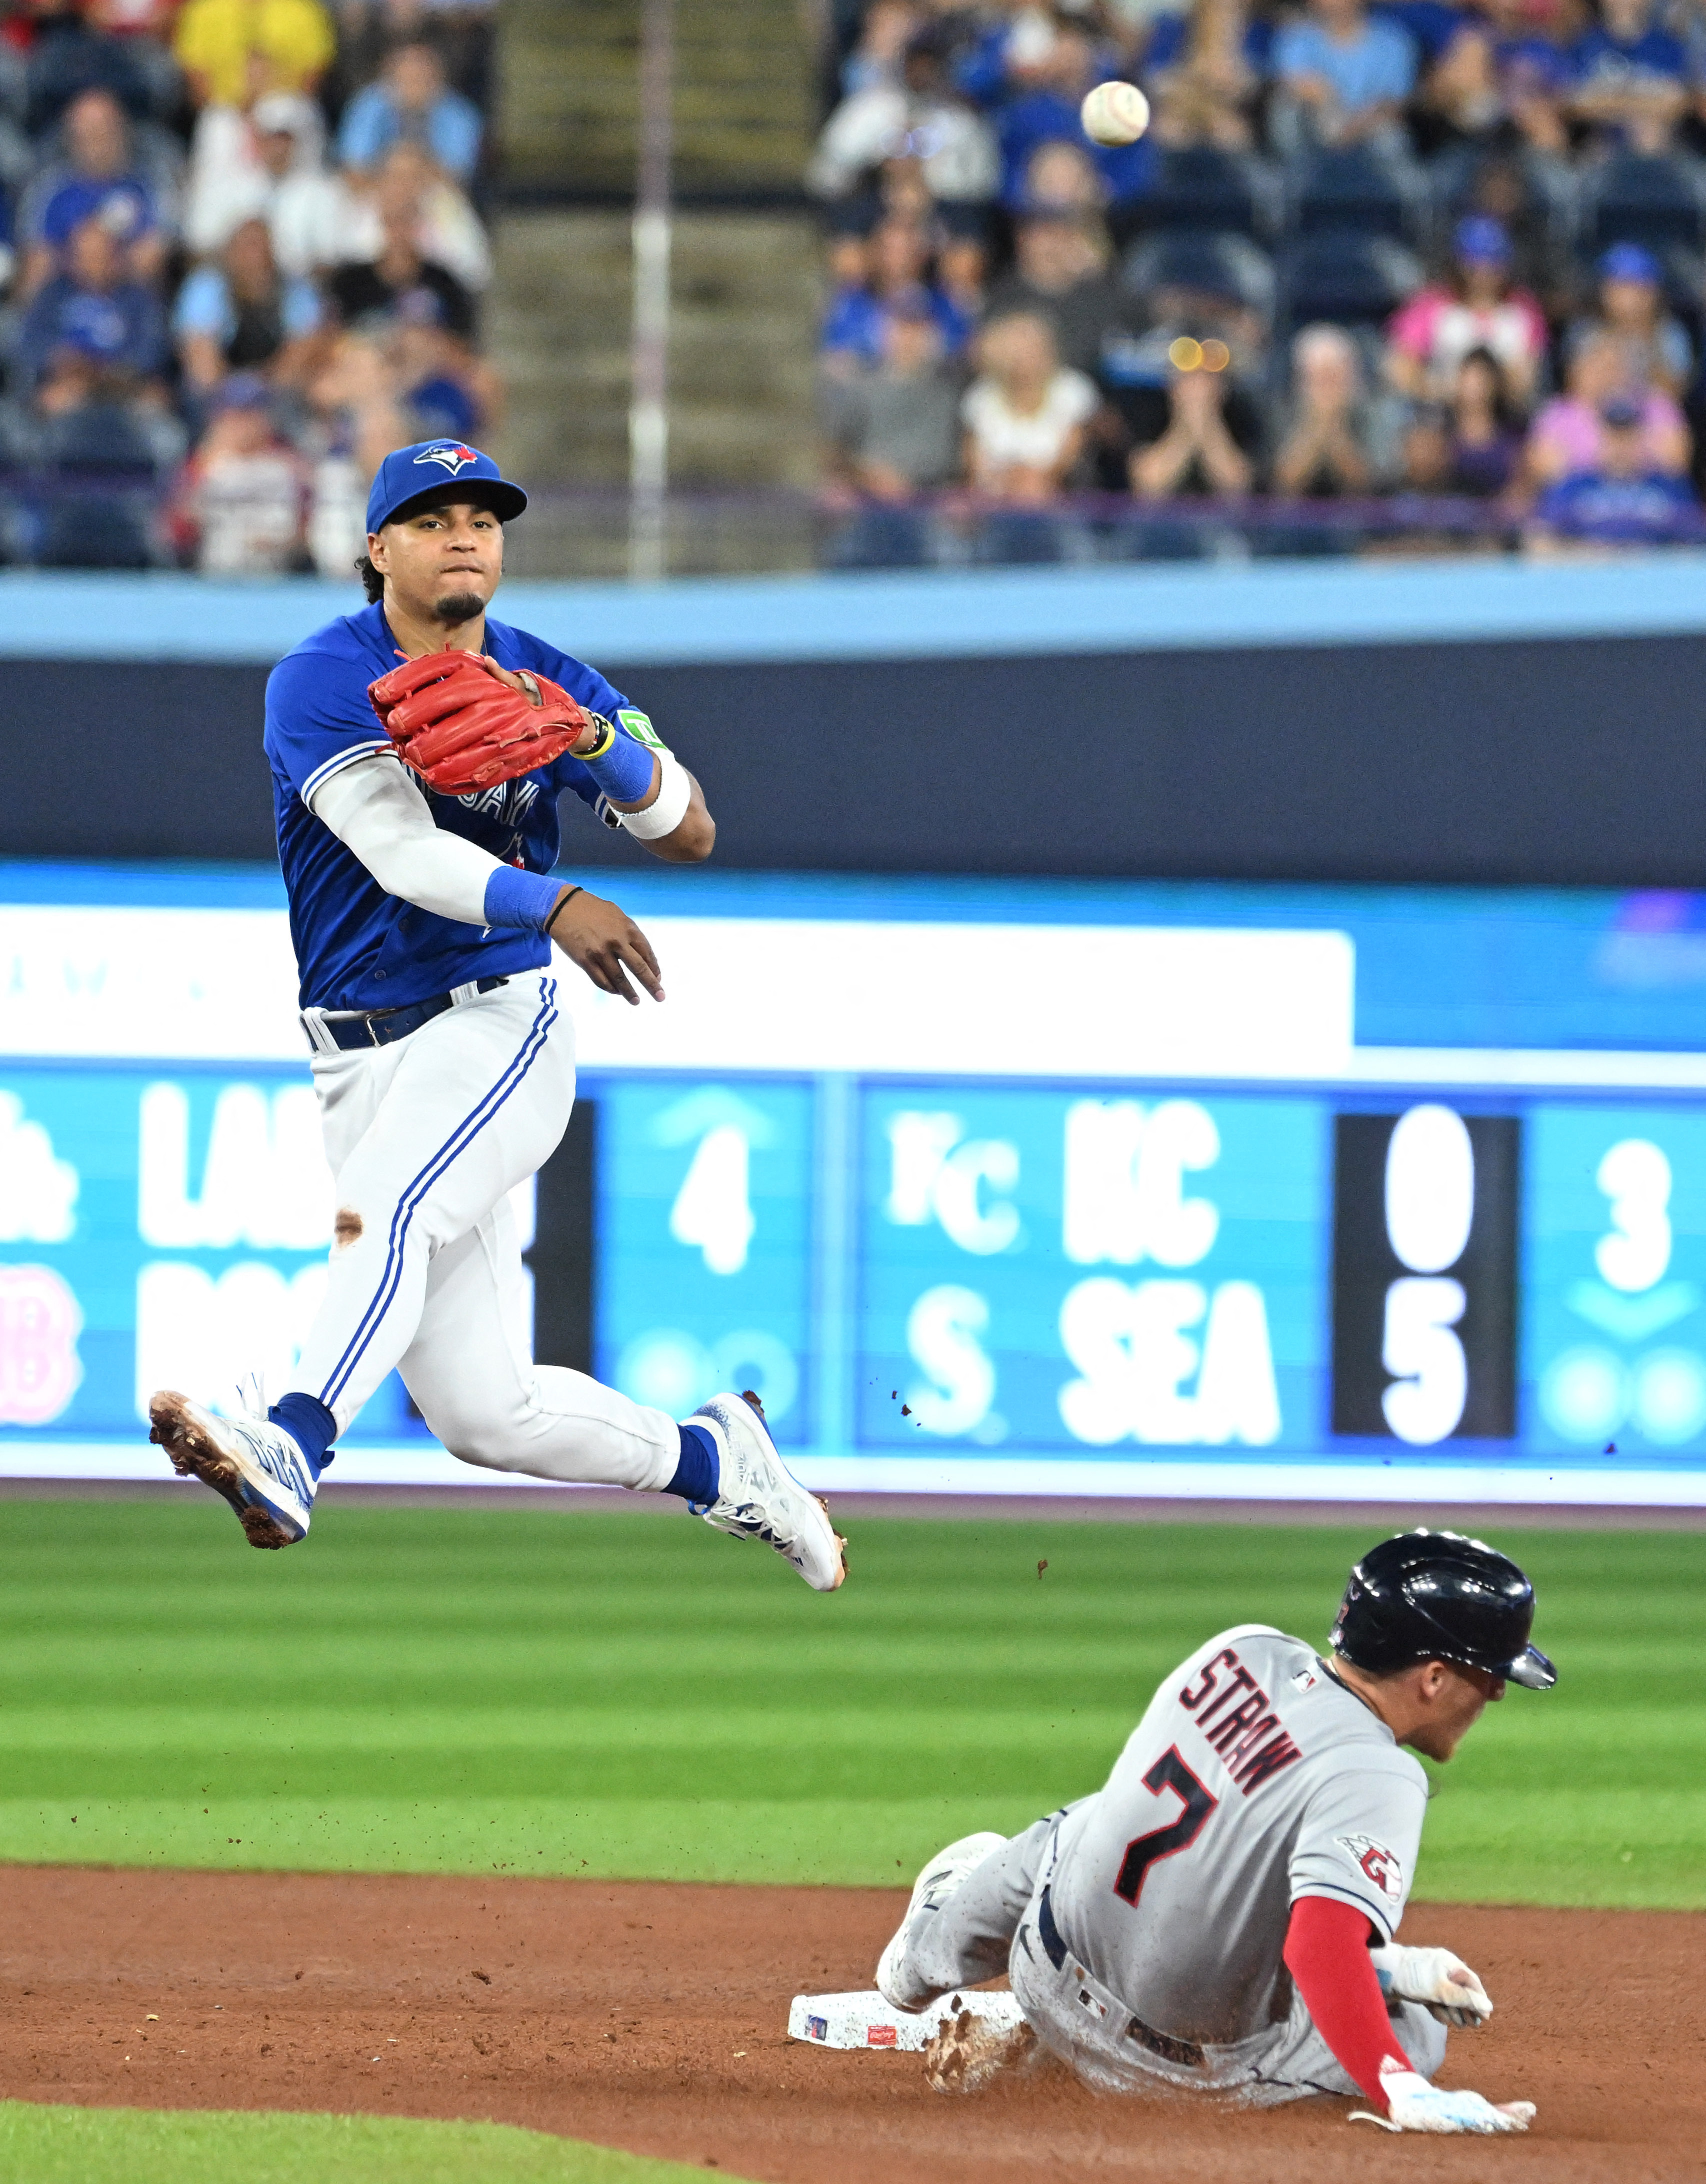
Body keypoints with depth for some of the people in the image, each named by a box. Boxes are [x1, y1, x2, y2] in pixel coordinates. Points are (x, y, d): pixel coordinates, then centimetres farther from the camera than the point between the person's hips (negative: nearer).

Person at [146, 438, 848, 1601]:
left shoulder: (548, 681, 5)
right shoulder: (320, 684, -6)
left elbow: (690, 833, 0)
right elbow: (404, 853, -21)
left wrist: (590, 738, -20)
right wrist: (552, 906, -38)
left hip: (501, 1026, -1)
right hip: (361, 1058, 1)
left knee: (383, 1209, -33)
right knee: (486, 1413, -2)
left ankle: (289, 1455, -53)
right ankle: (713, 1459, 22)